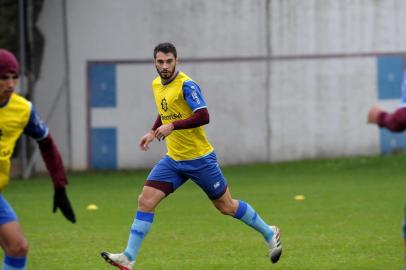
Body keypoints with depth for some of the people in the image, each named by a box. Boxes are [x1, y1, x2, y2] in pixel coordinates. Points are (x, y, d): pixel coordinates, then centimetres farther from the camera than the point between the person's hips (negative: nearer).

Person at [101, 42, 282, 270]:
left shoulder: (186, 85, -17)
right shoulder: (156, 84, 7)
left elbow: (203, 117, -27)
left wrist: (172, 126, -31)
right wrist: (153, 132, 14)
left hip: (199, 158, -6)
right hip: (173, 160, 6)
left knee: (226, 206, 5)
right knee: (145, 201, -8)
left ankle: (269, 233, 27)